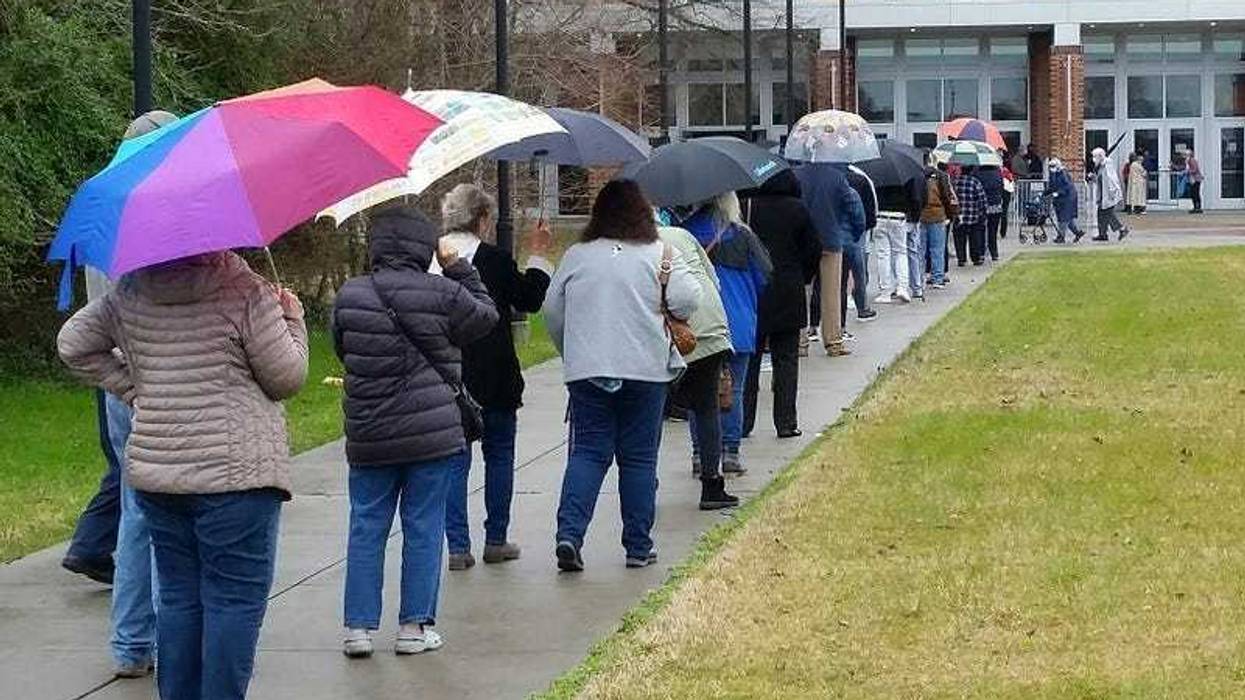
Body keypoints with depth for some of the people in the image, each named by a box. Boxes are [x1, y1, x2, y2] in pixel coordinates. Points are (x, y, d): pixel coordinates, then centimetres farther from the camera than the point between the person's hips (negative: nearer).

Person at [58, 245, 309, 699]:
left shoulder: (132, 292, 5)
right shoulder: (244, 292, -12)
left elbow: (74, 345, 14)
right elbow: (287, 379, -6)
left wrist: (136, 390, 14)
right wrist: (292, 320, 10)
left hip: (153, 473, 6)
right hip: (233, 473, -6)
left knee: (179, 597, 14)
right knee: (234, 599, 0)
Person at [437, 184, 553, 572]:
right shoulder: (495, 259, -11)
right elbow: (530, 300, 2)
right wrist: (538, 255, 12)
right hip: (493, 378, -2)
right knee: (499, 454, 13)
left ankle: (458, 546, 2)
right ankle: (496, 540, 16)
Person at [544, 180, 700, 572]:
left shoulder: (576, 257, 6)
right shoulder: (659, 256, -2)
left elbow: (552, 311, 11)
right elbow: (687, 300, -11)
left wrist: (571, 353, 25)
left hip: (586, 371, 2)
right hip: (645, 370, -1)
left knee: (587, 453, 5)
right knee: (639, 457, 7)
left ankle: (569, 533, -12)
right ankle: (638, 547, 11)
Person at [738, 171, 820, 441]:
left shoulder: (745, 207, -9)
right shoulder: (797, 209, -4)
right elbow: (813, 251, 2)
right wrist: (802, 278, 17)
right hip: (788, 296, 1)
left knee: (749, 360, 7)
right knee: (786, 360, 7)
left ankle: (744, 421, 6)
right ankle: (786, 422, 4)